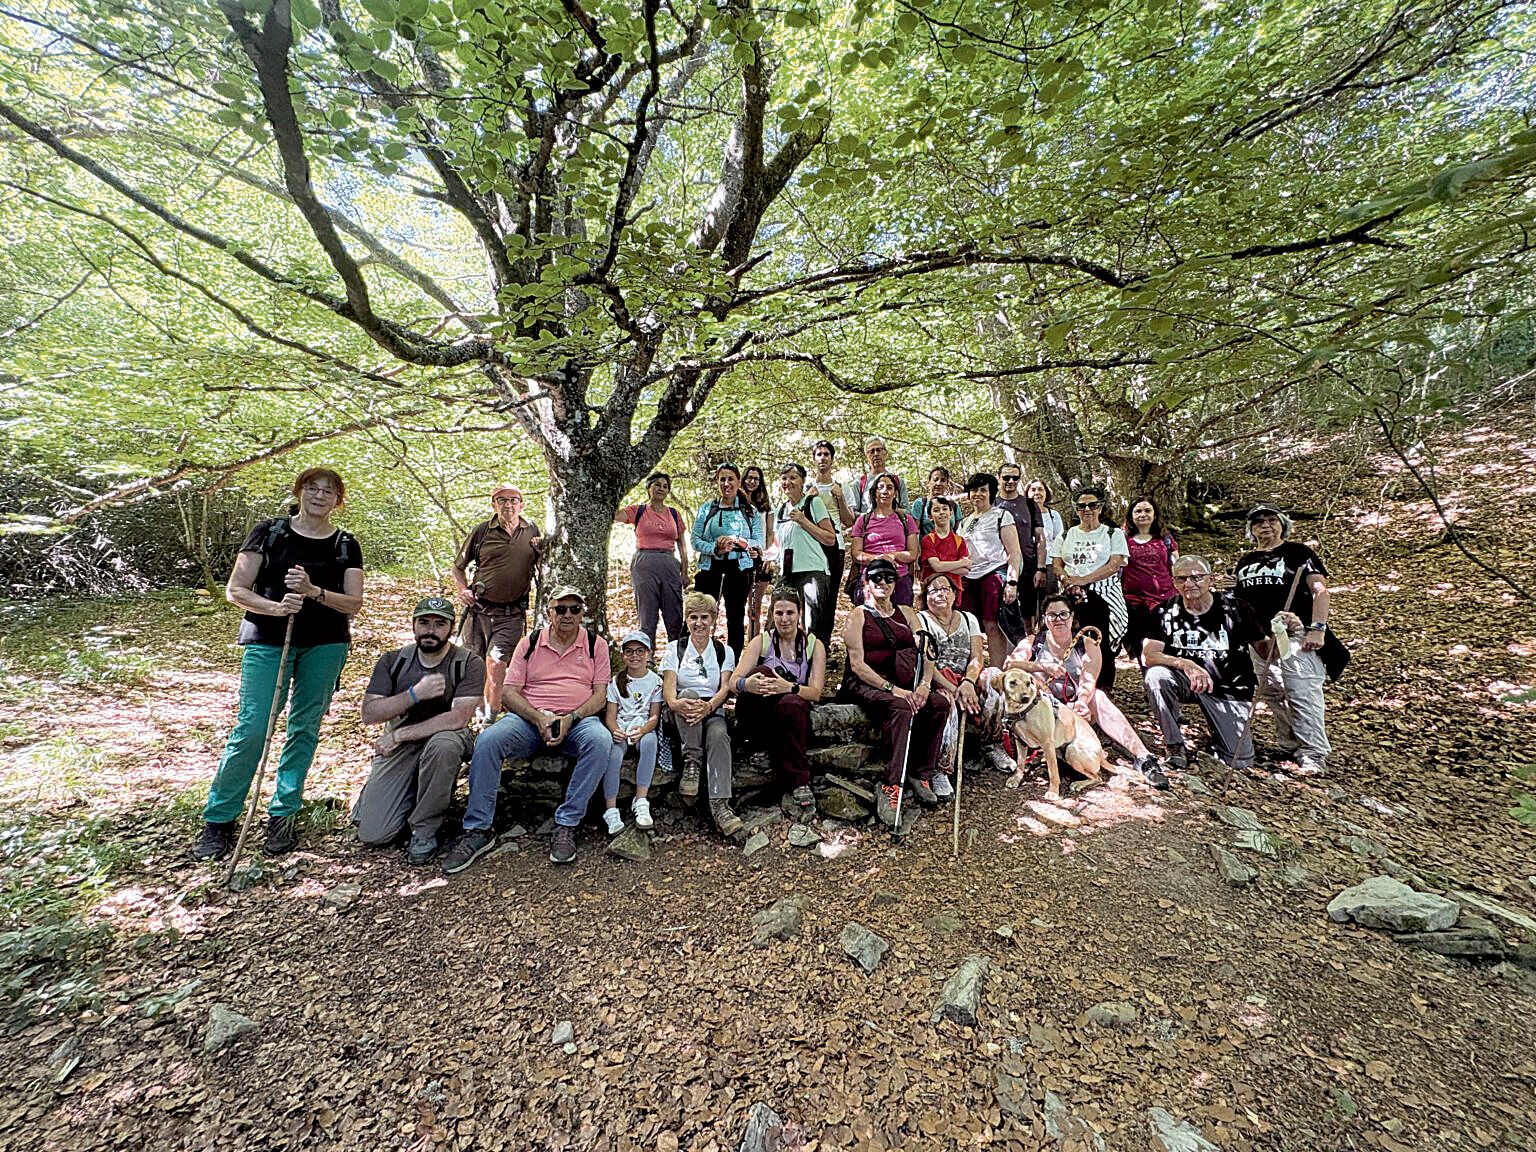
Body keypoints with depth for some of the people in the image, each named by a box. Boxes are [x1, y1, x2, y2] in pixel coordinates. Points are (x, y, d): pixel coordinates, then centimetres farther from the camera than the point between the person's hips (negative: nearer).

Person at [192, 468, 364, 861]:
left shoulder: (345, 546, 5)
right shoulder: (268, 533, 2)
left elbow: (354, 604, -1)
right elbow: (235, 591, -1)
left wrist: (314, 592, -18)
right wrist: (275, 607, -18)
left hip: (325, 645, 2)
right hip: (268, 640, -1)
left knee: (305, 727, 6)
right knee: (251, 728, -6)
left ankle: (283, 817, 19)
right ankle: (218, 820, 13)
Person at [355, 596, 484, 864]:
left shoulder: (469, 663, -11)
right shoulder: (392, 661, 0)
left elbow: (459, 718, -21)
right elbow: (369, 714, -7)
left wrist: (399, 735, -20)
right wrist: (415, 694, -22)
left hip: (444, 738, -2)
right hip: (397, 746, 3)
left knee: (444, 743, -40)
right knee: (372, 835, -10)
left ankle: (424, 829, -16)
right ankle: (410, 795, 24)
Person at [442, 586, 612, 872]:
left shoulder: (596, 644, 7)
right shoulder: (529, 643, 11)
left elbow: (600, 695, 2)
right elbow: (509, 692, 4)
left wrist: (570, 718, -16)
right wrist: (539, 718, -14)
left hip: (578, 720, -1)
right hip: (529, 718, 2)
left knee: (600, 741, -34)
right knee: (486, 741, -26)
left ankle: (566, 824, -24)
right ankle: (478, 830, -14)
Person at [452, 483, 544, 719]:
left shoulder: (533, 531, 4)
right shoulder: (481, 532, 3)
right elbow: (458, 567, 16)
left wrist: (541, 551, -7)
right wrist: (464, 590, 0)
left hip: (512, 614, -1)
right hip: (479, 609, 2)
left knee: (496, 666, -10)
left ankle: (490, 719, 1)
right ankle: (475, 715, 29)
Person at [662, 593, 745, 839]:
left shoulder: (724, 651, 12)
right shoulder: (675, 649, 10)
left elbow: (725, 688, -3)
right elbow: (668, 686, -5)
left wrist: (708, 706, -26)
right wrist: (675, 703, -31)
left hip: (713, 712, 1)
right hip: (681, 716, 0)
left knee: (719, 736, -34)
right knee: (689, 694, -35)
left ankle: (720, 805, -39)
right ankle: (692, 760, -27)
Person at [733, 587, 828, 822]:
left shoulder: (814, 645, 6)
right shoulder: (761, 641, 6)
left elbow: (816, 693, -6)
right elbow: (735, 681, -8)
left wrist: (790, 687, -29)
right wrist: (747, 684, -34)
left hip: (794, 716, 0)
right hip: (757, 717, 1)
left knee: (791, 704, -37)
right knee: (762, 672, -29)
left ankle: (797, 784, -24)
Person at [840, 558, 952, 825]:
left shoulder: (906, 613, 17)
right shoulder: (858, 616, 2)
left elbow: (926, 653, 4)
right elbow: (857, 665, -9)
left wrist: (924, 684, -17)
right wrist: (892, 689, -22)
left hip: (900, 684, 5)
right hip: (864, 684, -5)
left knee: (940, 702, -20)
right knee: (901, 708, -33)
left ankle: (921, 775, -12)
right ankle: (890, 788, -31)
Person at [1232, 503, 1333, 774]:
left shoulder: (1299, 553, 5)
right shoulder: (1244, 562, 18)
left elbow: (1319, 591, -4)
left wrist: (1317, 628, -15)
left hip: (1296, 635, -5)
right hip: (1260, 639, 5)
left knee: (1302, 694, -12)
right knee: (1272, 696, 5)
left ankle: (1313, 752, -5)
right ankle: (1289, 746, 16)